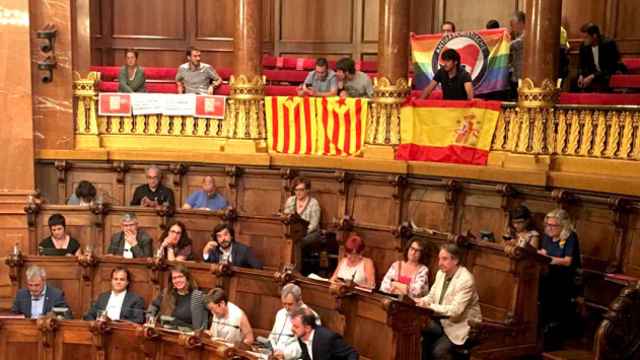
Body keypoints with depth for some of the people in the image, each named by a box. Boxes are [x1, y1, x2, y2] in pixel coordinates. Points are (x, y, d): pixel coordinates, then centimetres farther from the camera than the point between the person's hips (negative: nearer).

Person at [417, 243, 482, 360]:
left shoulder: (466, 280, -22)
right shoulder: (441, 273, 2)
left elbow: (455, 310, -28)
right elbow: (432, 296, 8)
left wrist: (430, 306, -31)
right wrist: (420, 301, -14)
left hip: (462, 325, -7)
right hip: (443, 320, 7)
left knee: (438, 350, -26)